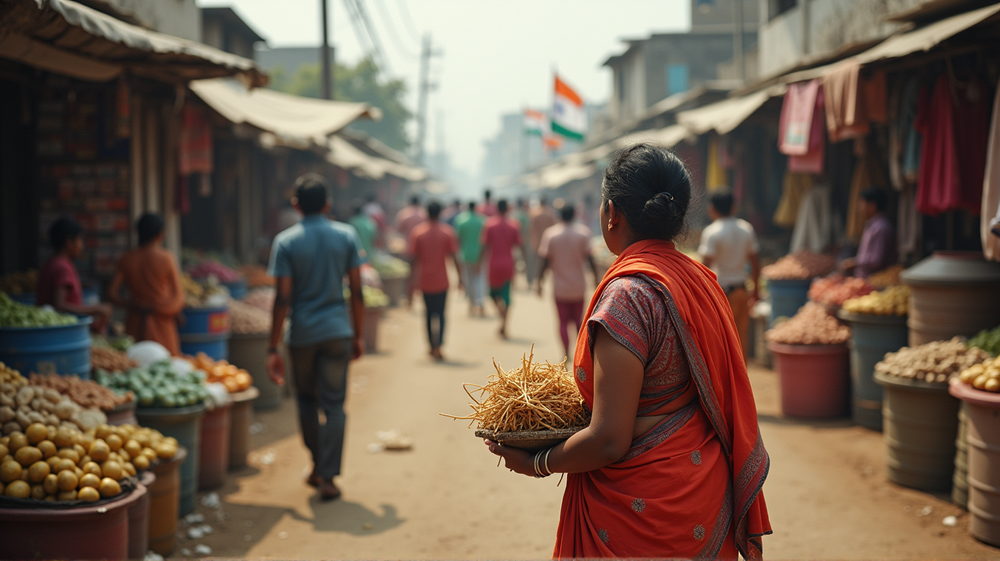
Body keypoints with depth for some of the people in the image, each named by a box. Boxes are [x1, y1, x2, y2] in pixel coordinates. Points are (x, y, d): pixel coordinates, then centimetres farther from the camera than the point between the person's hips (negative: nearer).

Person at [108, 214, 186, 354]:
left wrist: (134, 306, 8)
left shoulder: (126, 259, 1)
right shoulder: (167, 258, -9)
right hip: (161, 323, -3)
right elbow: (178, 295, -8)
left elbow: (113, 293, -2)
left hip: (136, 322, 3)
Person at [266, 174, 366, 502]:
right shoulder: (346, 236, 0)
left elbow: (283, 299, -9)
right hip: (337, 330, 0)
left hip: (302, 333, 0)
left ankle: (319, 466, 29)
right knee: (334, 405, 4)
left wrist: (273, 348, -5)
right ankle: (327, 478, 0)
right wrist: (359, 335, 10)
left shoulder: (286, 241, -5)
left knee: (307, 400, 19)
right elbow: (357, 292, 0)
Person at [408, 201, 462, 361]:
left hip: (425, 280, 1)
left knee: (429, 313, 16)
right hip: (441, 280, -1)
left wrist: (413, 279, 6)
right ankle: (437, 347, -9)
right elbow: (454, 256, -6)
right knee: (440, 314, 5)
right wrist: (460, 277, 1)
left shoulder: (417, 232, -2)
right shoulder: (448, 232, -4)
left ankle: (432, 346, 21)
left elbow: (413, 257, -3)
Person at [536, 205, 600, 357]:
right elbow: (589, 257, -7)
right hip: (578, 286, 1)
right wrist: (596, 276, 2)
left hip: (559, 286, -1)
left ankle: (566, 352, -7)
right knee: (578, 319, 17)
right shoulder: (583, 232, -3)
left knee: (563, 322, 6)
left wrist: (540, 282, 0)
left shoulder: (550, 234, -3)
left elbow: (544, 261, -5)